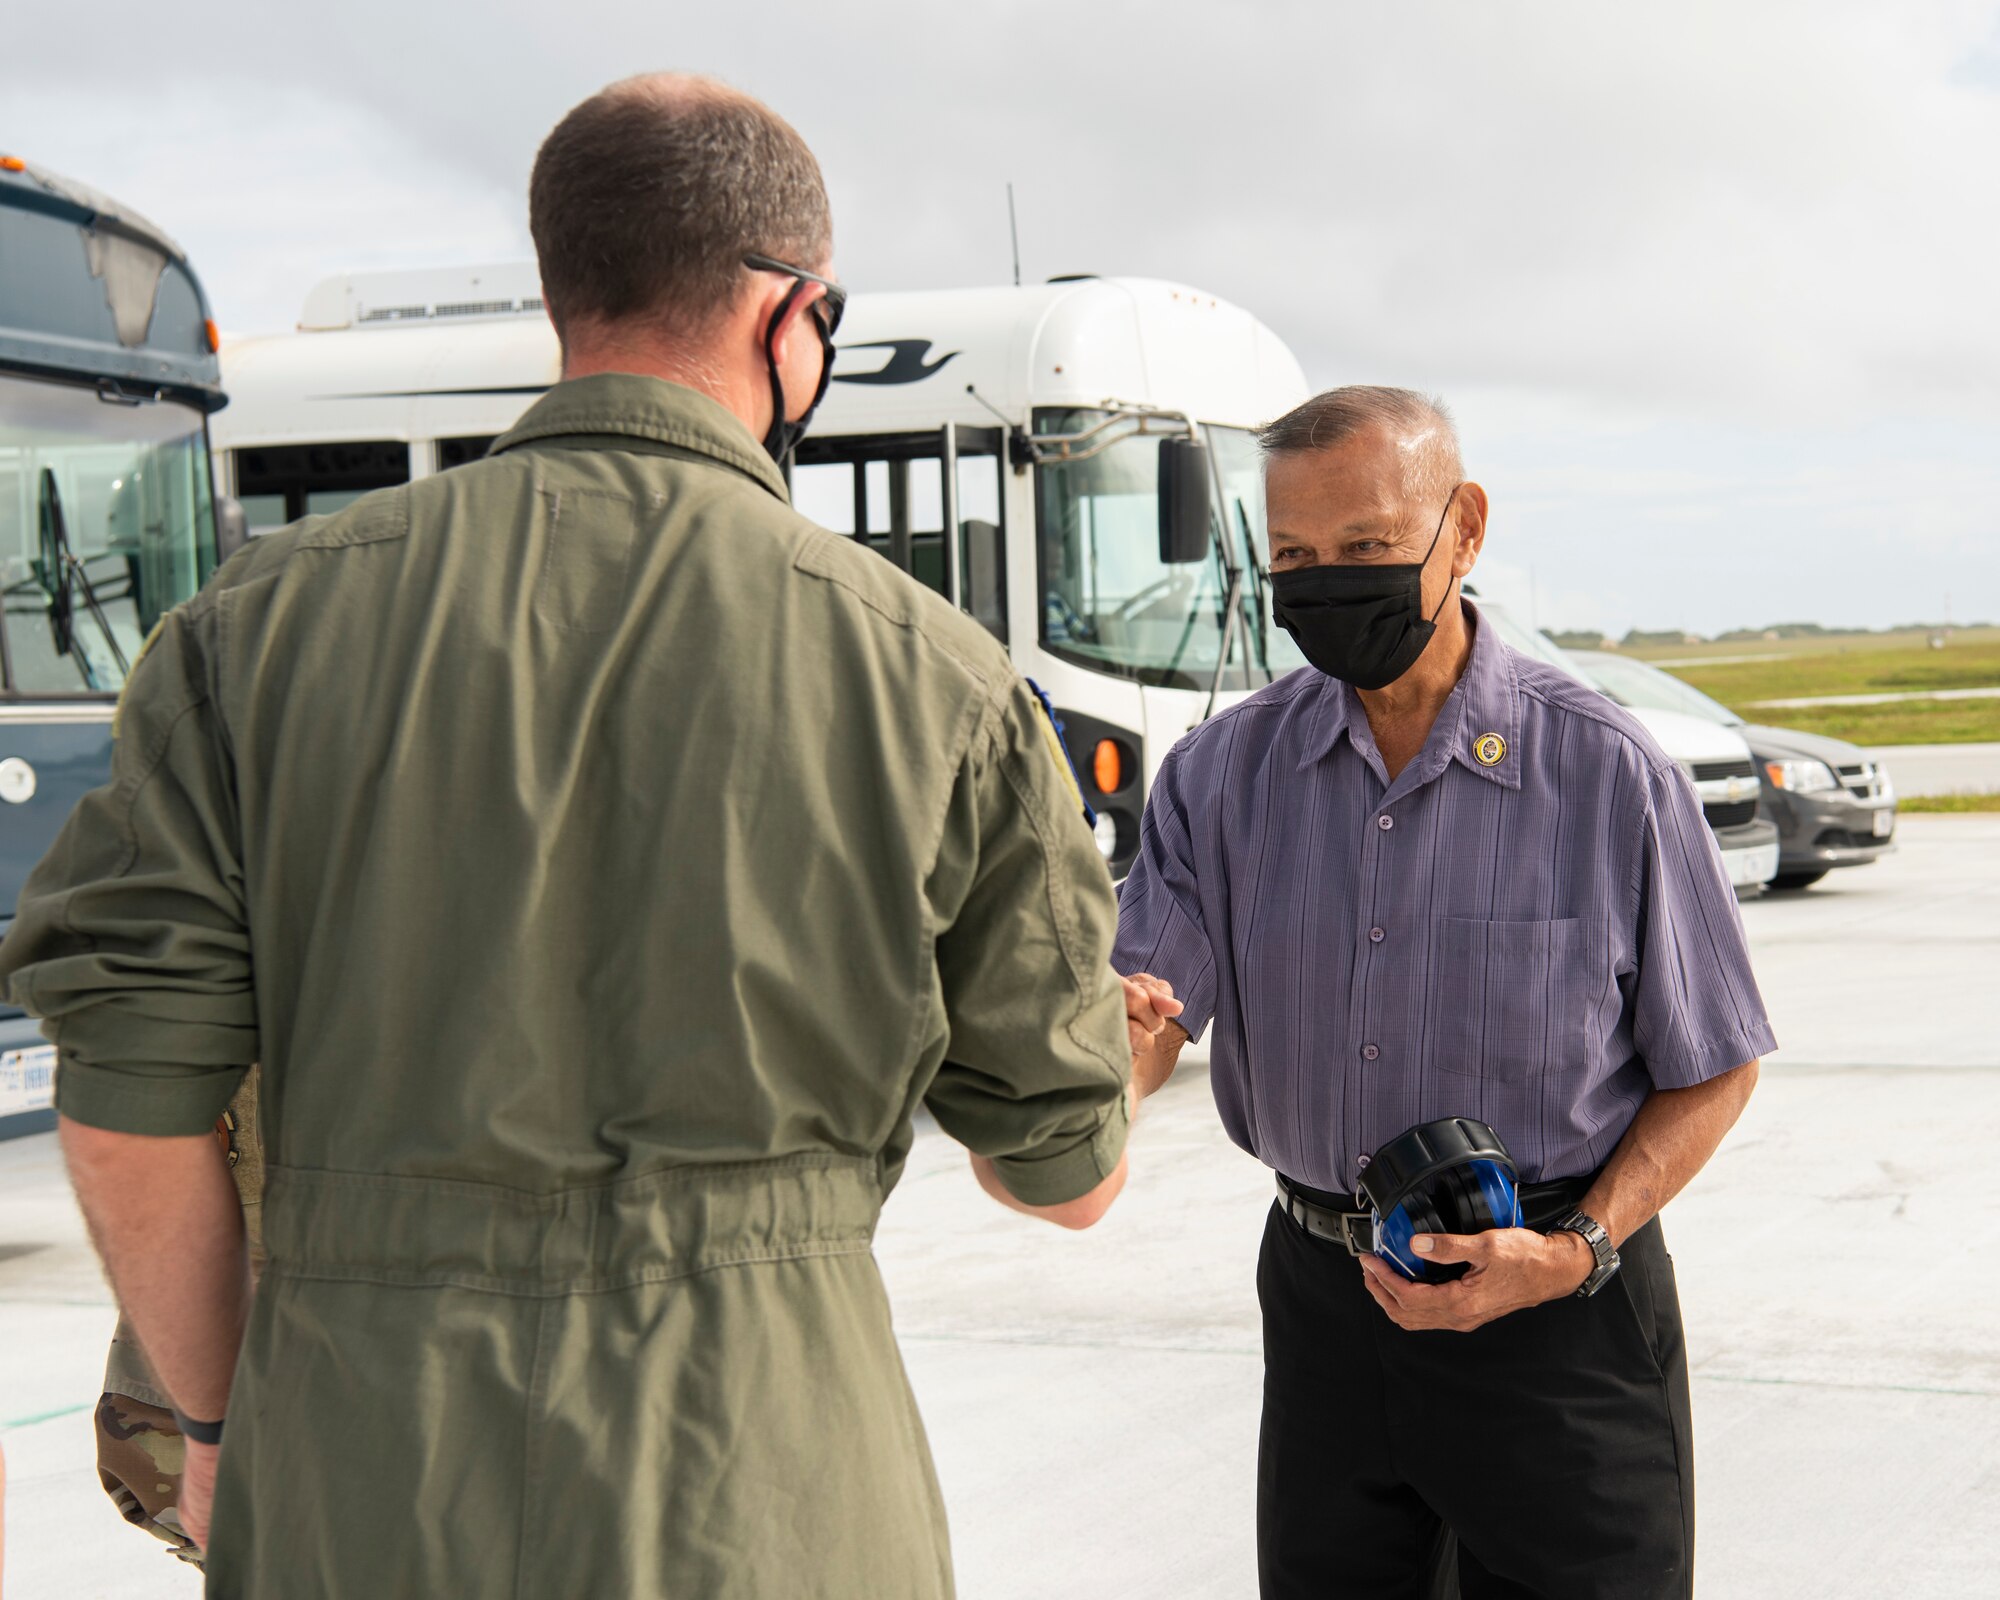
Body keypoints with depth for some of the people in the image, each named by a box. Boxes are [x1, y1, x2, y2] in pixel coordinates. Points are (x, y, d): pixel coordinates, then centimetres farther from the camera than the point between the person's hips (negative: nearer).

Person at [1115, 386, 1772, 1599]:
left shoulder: (1607, 774, -9)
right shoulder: (1224, 773, 0)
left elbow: (1712, 1070, -3)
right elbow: (1142, 1019, -10)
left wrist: (1577, 1253, -17)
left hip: (1562, 1319, -3)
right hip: (1323, 1301, 3)